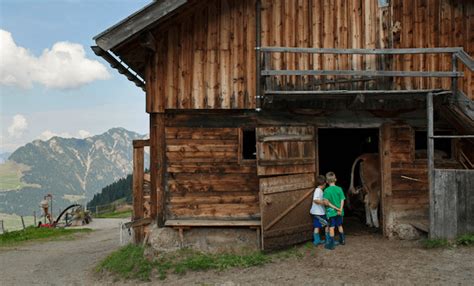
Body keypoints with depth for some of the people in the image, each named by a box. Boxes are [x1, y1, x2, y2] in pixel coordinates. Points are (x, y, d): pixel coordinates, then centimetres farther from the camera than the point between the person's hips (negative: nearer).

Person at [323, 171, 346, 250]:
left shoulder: (327, 190, -12)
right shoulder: (339, 189, -3)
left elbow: (327, 202, -16)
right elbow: (342, 200, -7)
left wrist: (335, 208, -12)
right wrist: (340, 209, -10)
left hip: (331, 211, -4)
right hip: (339, 212, 4)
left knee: (331, 227, 1)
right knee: (340, 225, 21)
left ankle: (331, 244, 3)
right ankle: (342, 240, 34)